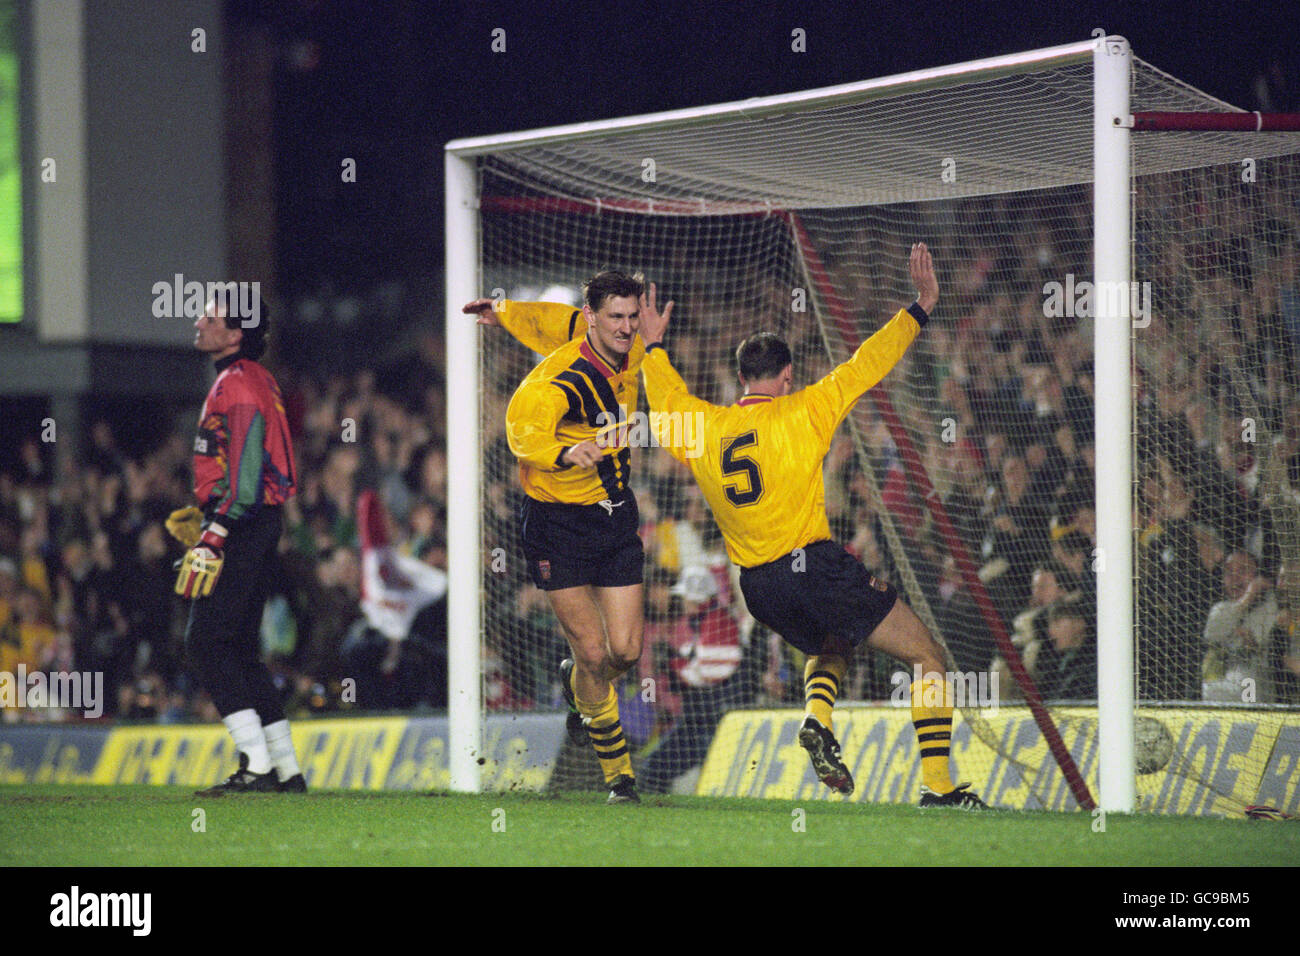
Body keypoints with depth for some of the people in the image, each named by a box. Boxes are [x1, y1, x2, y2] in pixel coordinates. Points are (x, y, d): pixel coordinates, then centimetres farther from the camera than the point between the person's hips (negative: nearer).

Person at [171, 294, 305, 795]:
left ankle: (257, 767, -15)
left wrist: (213, 538, -25)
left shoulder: (239, 386, -14)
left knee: (205, 642, -11)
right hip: (254, 524, 11)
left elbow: (245, 472, -22)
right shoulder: (249, 380, 19)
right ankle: (286, 772, 13)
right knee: (239, 649, 12)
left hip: (242, 526, -11)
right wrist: (209, 515, 22)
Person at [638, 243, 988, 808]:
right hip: (814, 565, -6)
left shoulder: (701, 430, 6)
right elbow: (863, 369, -3)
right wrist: (919, 310, 4)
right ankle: (938, 786, -10)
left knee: (831, 647, 34)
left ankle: (817, 718, 2)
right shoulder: (799, 413, -6)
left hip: (757, 586, 6)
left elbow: (664, 406, 28)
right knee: (927, 658, 1)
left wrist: (654, 348, 41)